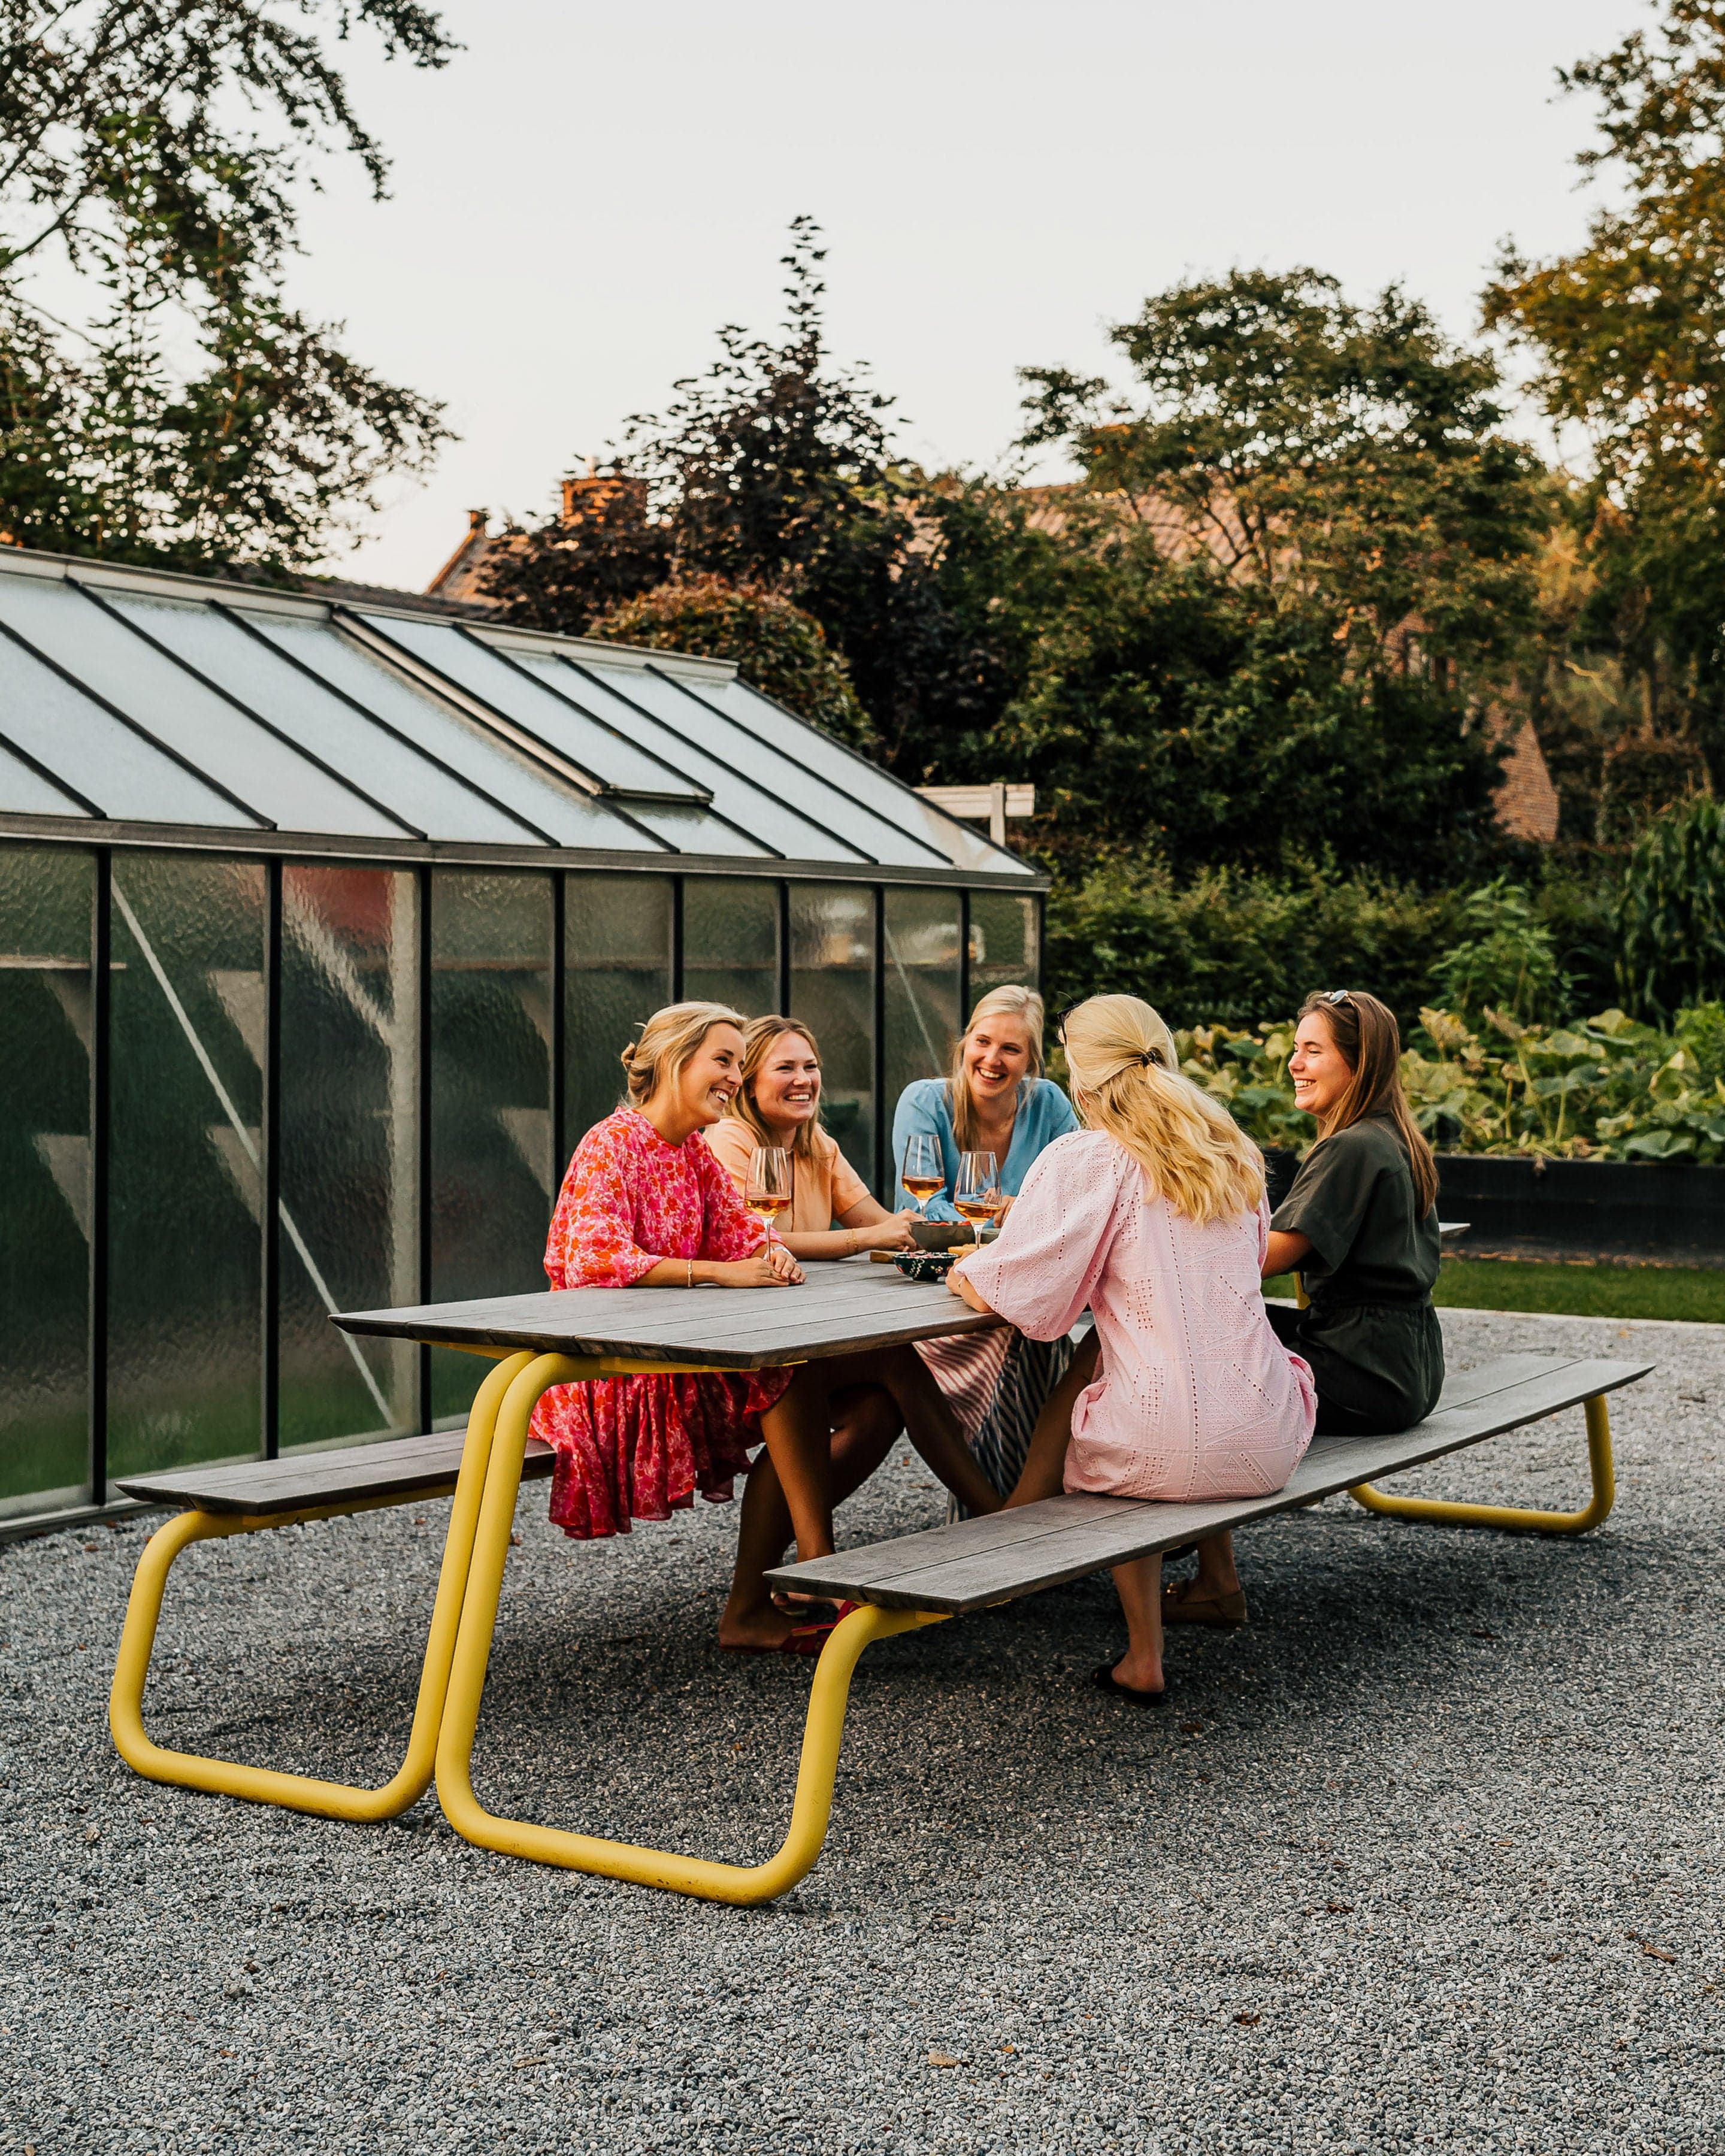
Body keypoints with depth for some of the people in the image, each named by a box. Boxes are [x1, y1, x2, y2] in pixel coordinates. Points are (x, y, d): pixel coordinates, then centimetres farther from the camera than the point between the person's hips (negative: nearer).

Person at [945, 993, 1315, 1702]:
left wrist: (964, 1271, 13)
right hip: (1267, 1446, 5)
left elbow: (1012, 1294, -10)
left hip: (1168, 1455, -5)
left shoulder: (1085, 1161, -8)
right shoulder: (1233, 1153, 10)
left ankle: (1144, 1657, 27)